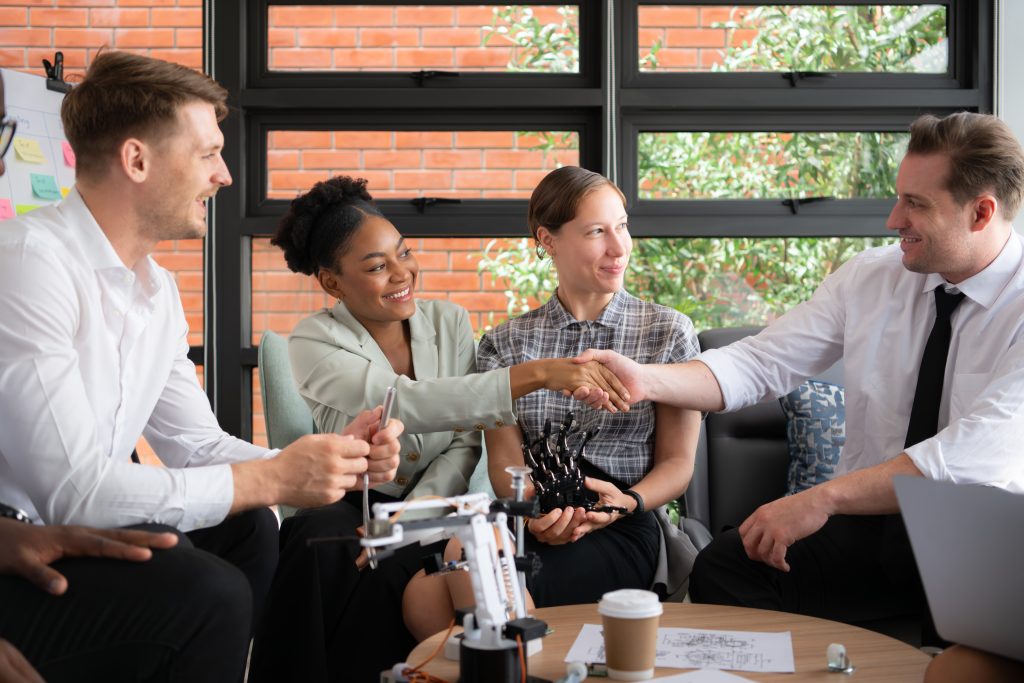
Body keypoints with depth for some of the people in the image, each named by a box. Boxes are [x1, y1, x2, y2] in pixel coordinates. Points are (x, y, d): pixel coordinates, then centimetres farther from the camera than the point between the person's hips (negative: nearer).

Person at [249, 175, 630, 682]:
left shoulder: (450, 322, 0)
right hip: (345, 504, -1)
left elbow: (465, 442, -2)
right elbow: (409, 404, -30)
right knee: (323, 548, -34)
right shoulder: (313, 344, -12)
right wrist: (536, 374, -40)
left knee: (390, 563, -31)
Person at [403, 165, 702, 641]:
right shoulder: (506, 343, 14)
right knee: (423, 594, -32)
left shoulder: (667, 331, 9)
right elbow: (503, 459, 5)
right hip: (529, 525, 2)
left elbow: (677, 464, 7)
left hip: (625, 530, -2)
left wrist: (627, 503, -15)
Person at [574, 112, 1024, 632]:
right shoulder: (870, 276, 4)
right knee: (721, 568, -20)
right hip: (868, 522, 3)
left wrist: (822, 498, -33)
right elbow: (761, 364, -1)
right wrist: (645, 380, -18)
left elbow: (978, 454, -26)